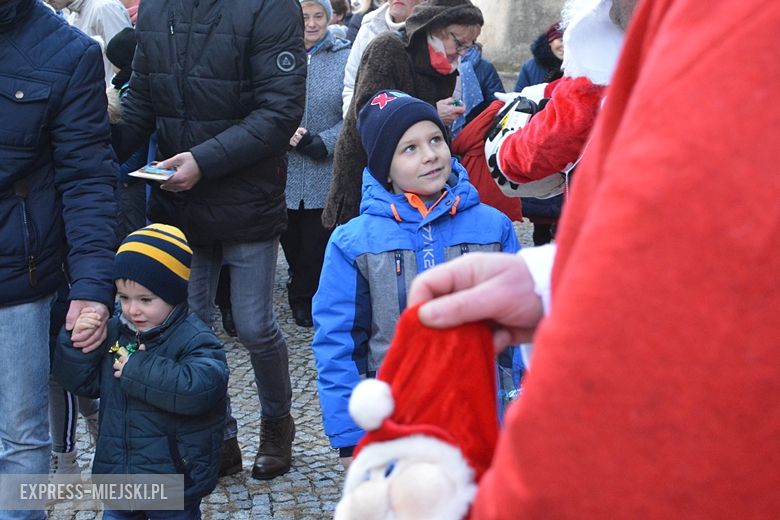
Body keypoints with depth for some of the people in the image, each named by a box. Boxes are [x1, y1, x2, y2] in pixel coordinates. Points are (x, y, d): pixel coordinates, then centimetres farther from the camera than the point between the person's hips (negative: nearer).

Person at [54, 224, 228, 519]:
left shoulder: (194, 339, -16)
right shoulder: (113, 332, 4)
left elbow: (201, 388, -33)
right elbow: (81, 381, 8)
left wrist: (139, 368, -28)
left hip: (174, 477, -6)